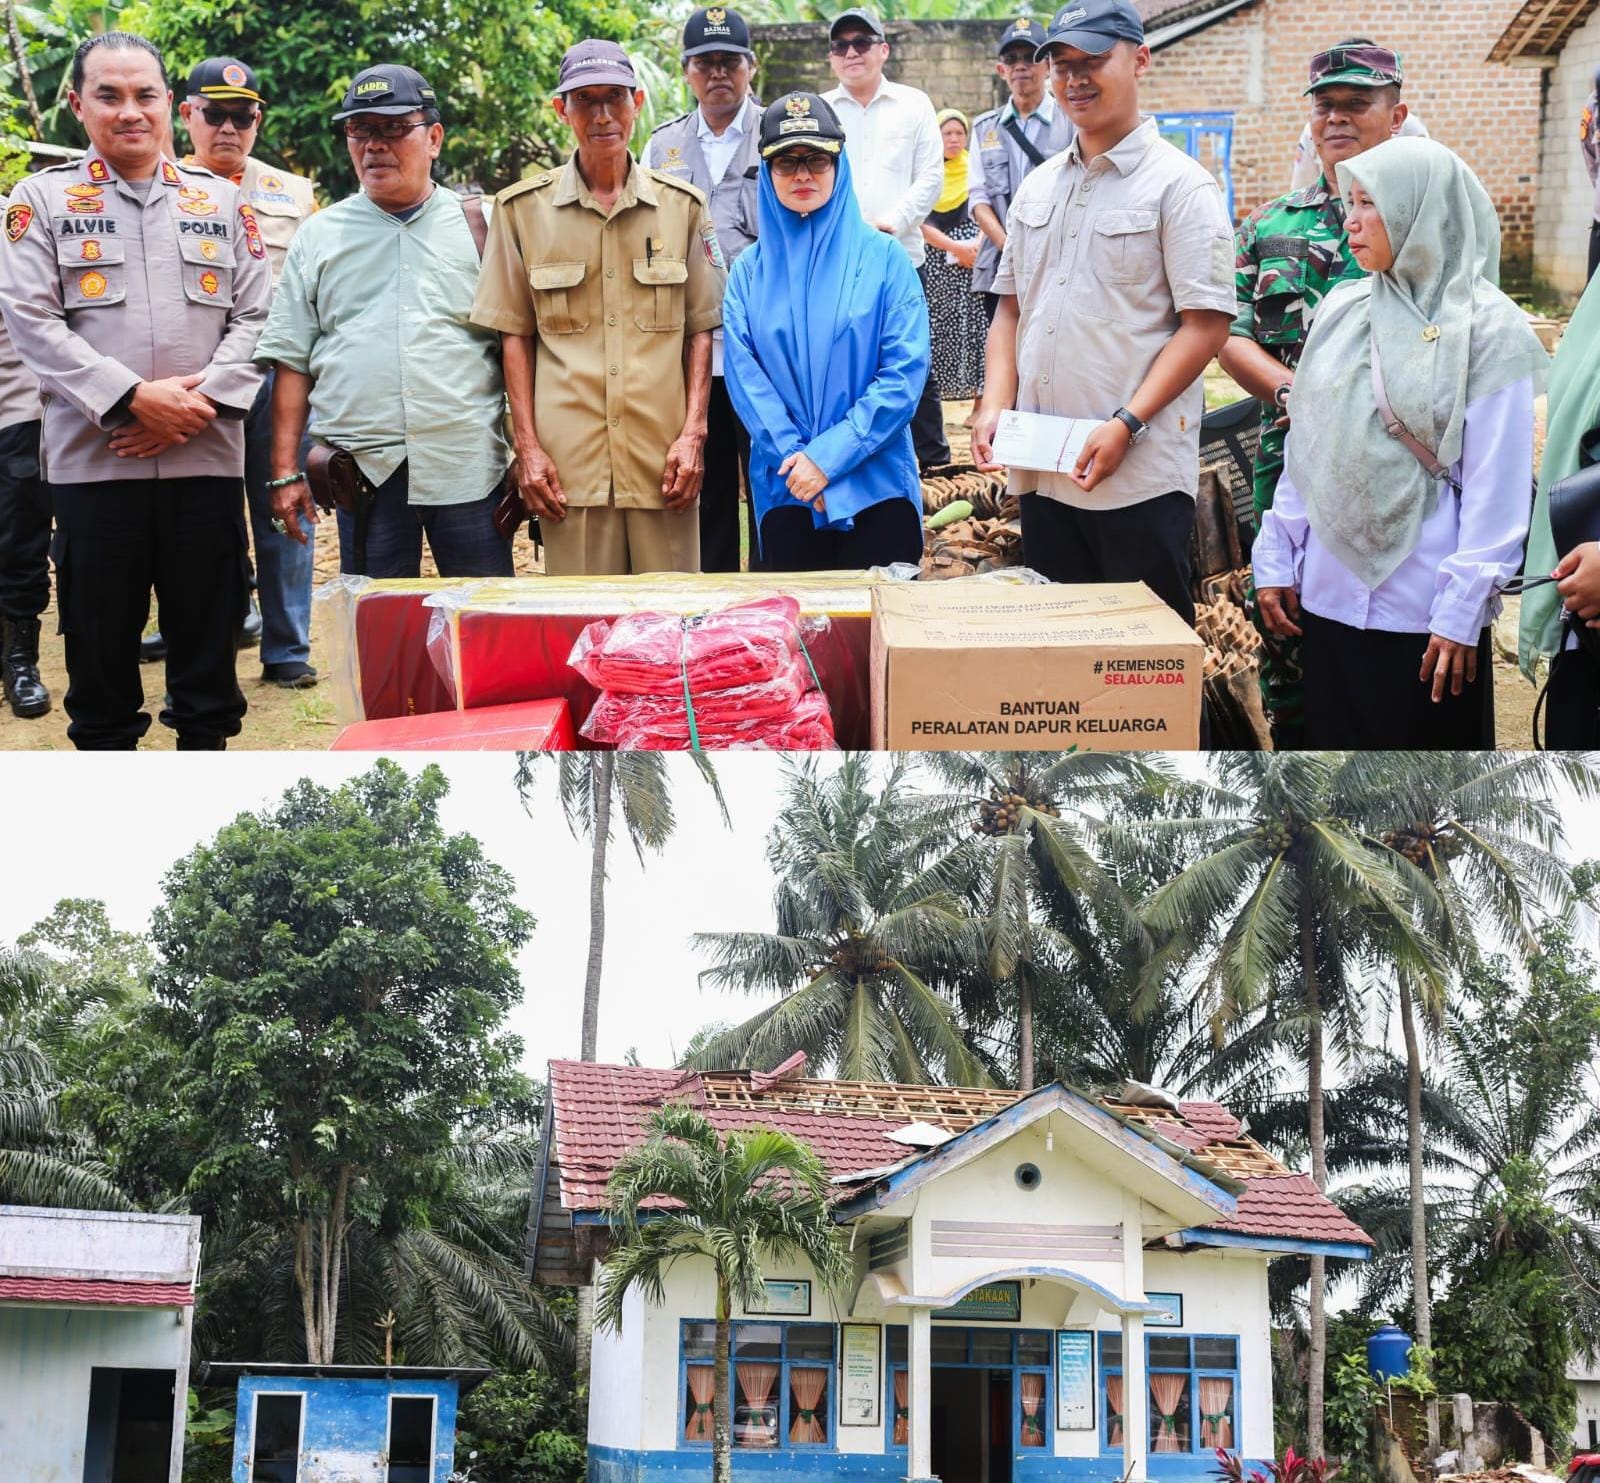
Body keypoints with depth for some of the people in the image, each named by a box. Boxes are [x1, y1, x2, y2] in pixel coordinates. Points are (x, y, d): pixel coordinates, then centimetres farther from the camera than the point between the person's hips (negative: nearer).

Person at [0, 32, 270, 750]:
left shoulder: (221, 200, 11)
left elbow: (254, 315, 5)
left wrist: (198, 402, -10)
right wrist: (135, 398, -15)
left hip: (207, 457, 2)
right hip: (92, 461, -1)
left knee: (208, 632, 7)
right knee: (101, 635, 4)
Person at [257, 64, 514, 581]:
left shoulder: (479, 225, 8)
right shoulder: (319, 235, 12)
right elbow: (292, 362, 10)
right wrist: (286, 471, 4)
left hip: (469, 465, -1)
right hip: (365, 471, 1)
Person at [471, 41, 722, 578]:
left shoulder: (681, 205, 8)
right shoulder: (523, 208, 6)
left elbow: (701, 329, 10)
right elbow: (515, 336, 7)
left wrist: (694, 433, -1)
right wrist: (527, 447, 0)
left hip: (663, 458, 1)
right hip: (568, 463, -1)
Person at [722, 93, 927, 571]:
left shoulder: (883, 258, 0)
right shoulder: (750, 270, 6)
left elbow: (905, 372, -7)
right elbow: (744, 376, 0)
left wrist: (828, 456, -14)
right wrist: (794, 457, -14)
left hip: (876, 484, -1)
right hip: (785, 492, 2)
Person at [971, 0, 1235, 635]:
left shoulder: (1178, 184, -5)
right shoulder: (1039, 186, 16)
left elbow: (1207, 323, -11)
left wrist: (1127, 425, -19)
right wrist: (995, 406, 3)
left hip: (1141, 480, -6)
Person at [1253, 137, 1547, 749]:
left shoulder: (1488, 328, -7)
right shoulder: (1343, 310, 9)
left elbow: (1497, 488, -10)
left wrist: (1462, 611, -14)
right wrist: (1276, 560, 10)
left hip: (1421, 611, -5)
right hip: (1329, 596, 5)